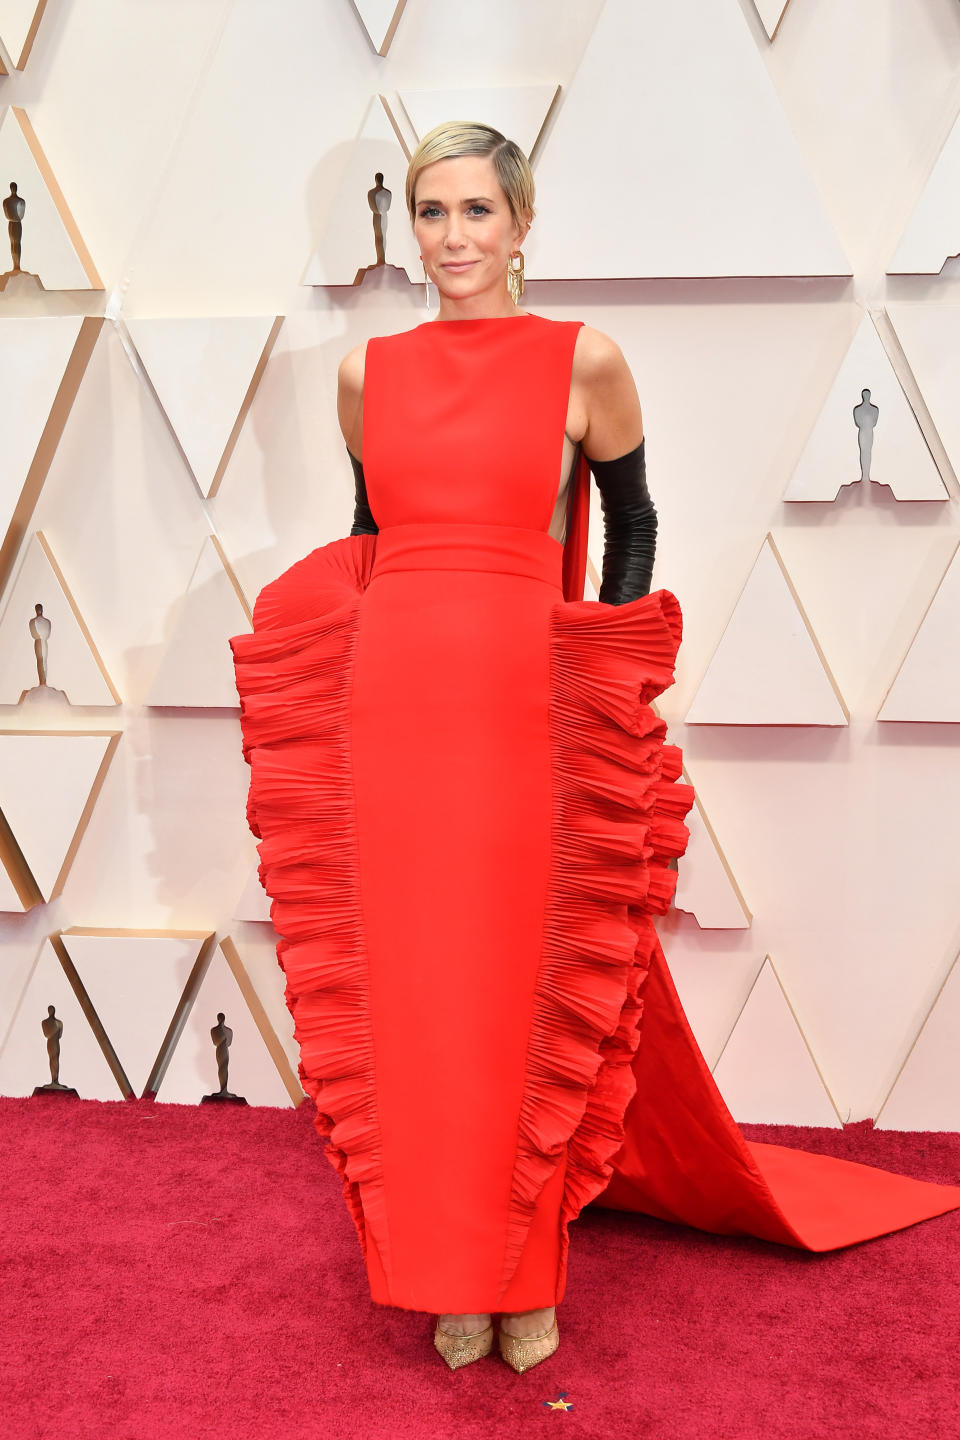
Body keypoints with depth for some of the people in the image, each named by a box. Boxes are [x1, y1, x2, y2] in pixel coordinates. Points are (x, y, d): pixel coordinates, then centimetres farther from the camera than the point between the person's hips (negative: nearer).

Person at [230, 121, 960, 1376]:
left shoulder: (585, 361, 1)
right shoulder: (367, 373, 10)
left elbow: (630, 523, 10)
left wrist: (611, 674, 4)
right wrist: (394, 623, 13)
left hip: (526, 712, -3)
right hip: (388, 707, 3)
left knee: (530, 995, 3)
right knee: (409, 992, 6)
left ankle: (527, 1275, 21)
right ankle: (447, 1272, 22)